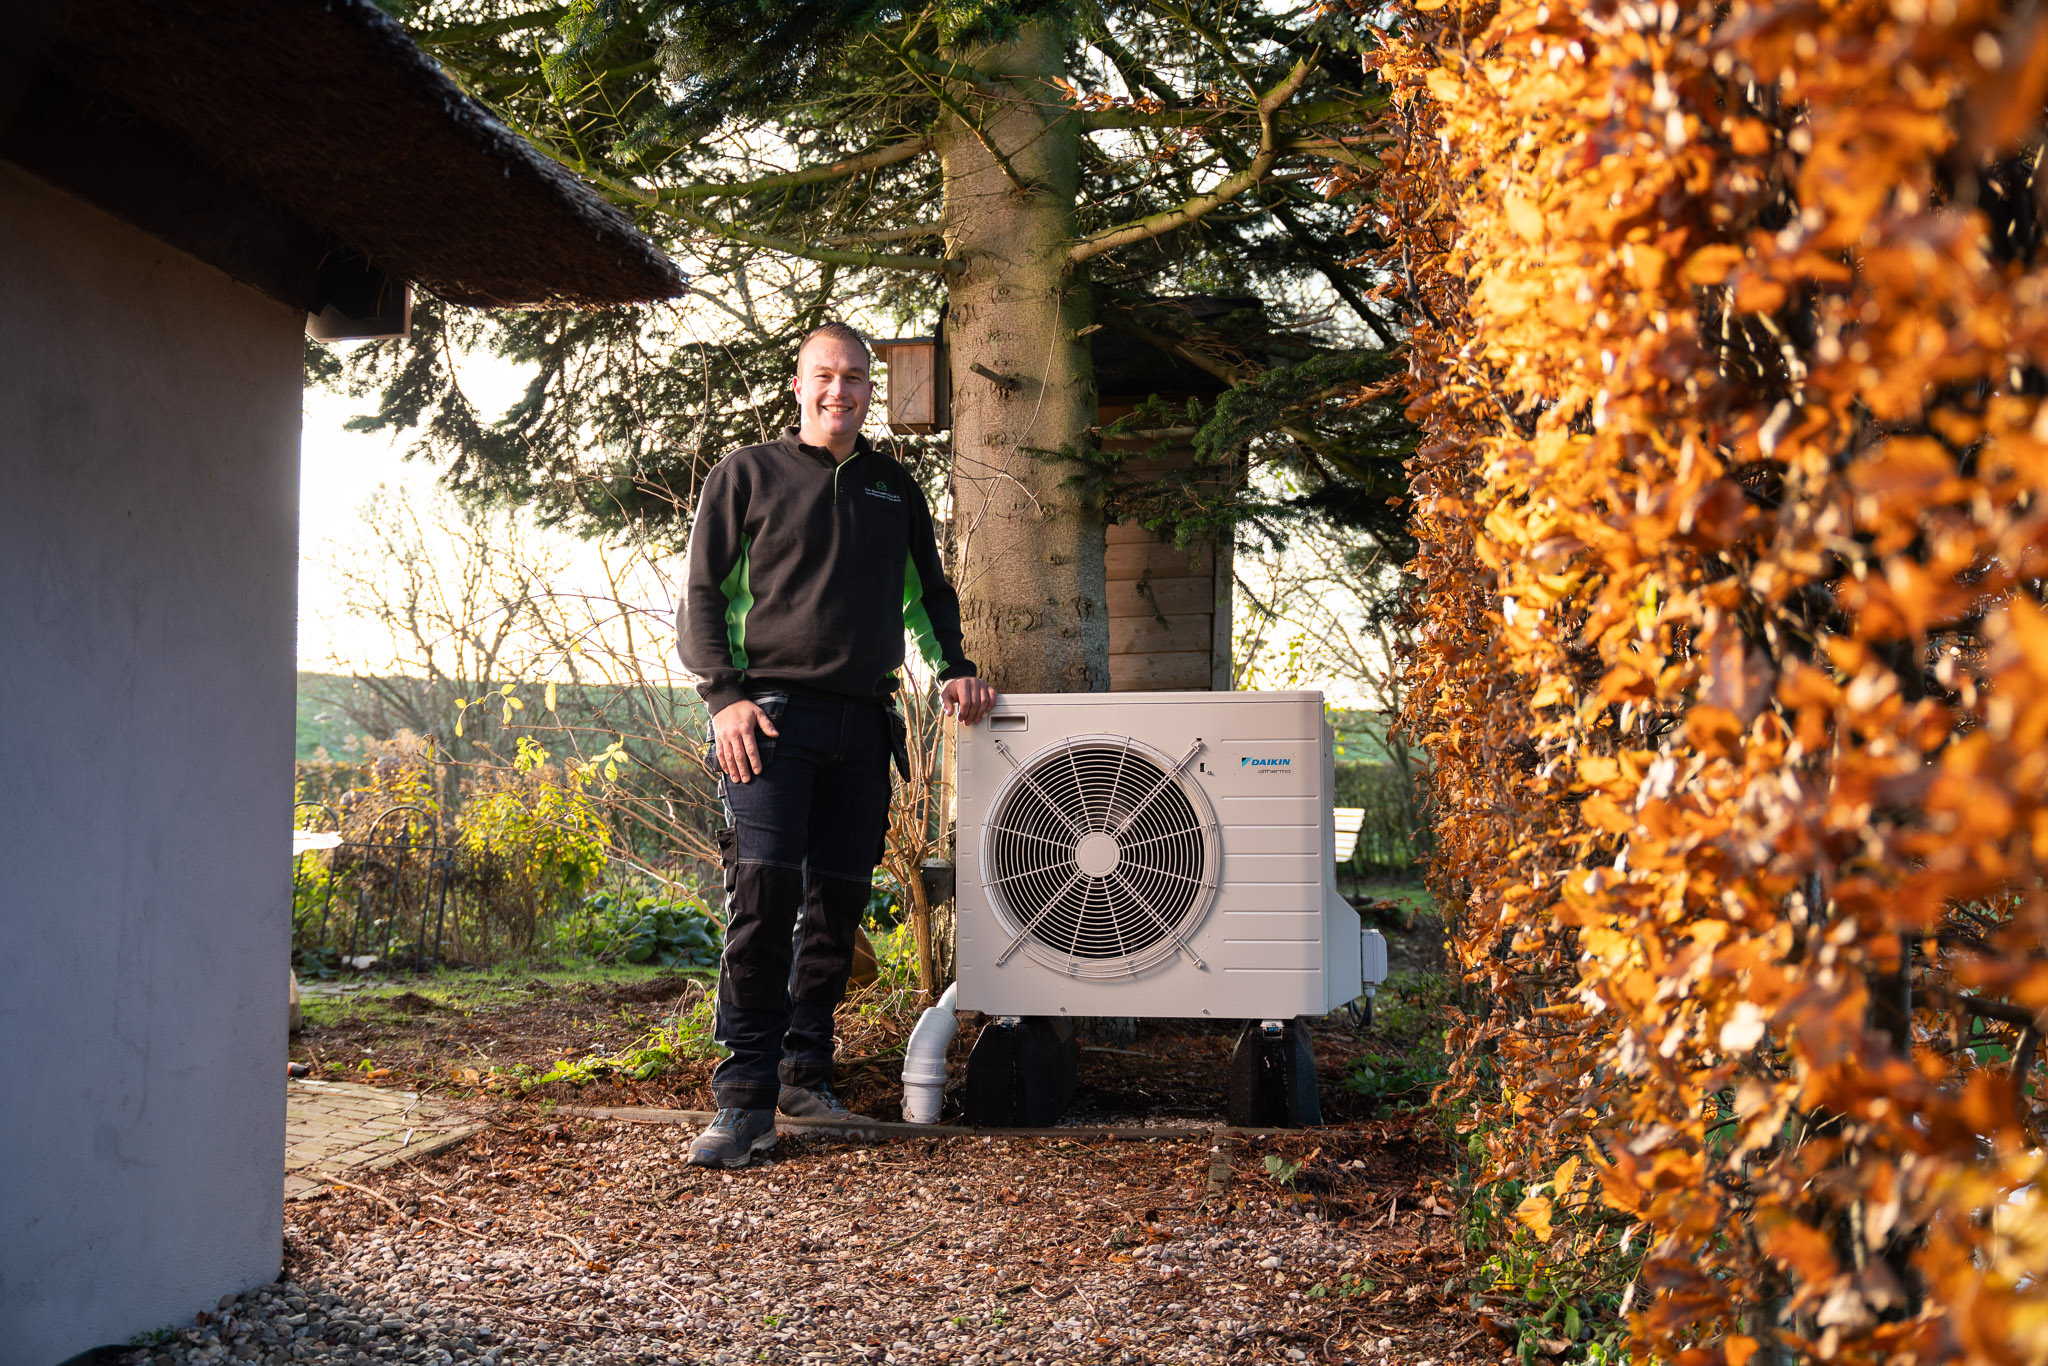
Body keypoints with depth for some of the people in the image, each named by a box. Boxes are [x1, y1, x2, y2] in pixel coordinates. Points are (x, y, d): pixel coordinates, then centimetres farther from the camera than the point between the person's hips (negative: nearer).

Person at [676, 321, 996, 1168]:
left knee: (839, 904, 4)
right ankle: (745, 1097, -13)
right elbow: (701, 598, 4)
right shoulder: (747, 476, 7)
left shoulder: (894, 490, 19)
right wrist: (725, 695, -9)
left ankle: (804, 1074, 15)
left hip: (862, 721, 5)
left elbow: (927, 593, 28)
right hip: (772, 714, -4)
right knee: (765, 893, -15)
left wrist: (953, 668, 10)